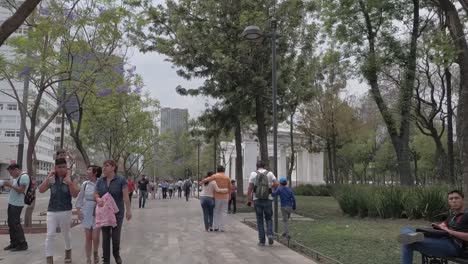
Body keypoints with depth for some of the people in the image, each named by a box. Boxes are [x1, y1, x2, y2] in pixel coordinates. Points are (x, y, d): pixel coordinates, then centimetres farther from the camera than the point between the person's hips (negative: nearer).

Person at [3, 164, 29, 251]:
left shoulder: (24, 176, -14)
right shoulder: (16, 178, 16)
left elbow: (21, 190, -20)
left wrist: (10, 185, -17)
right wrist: (8, 185, 2)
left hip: (17, 204, -10)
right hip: (11, 203, 10)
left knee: (16, 224, -8)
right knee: (11, 223, 13)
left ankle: (22, 244, -2)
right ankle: (14, 243, 22)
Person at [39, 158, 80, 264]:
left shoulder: (72, 179, -3)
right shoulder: (51, 179, 4)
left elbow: (75, 194, -14)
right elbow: (41, 190, -7)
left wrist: (69, 180, -19)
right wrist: (48, 177, -11)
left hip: (65, 211, -1)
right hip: (52, 211, 1)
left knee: (66, 233, 17)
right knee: (50, 236, -6)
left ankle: (68, 251, 43)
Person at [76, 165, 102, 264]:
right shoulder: (85, 184, 2)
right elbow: (80, 198, 9)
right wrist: (78, 211, 2)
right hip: (86, 212, 3)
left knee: (95, 237, -5)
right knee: (88, 237, 5)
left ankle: (95, 253, 26)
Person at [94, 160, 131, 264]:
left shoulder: (121, 180, -8)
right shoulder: (100, 181, 4)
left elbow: (126, 196, -13)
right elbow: (95, 194, 7)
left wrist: (128, 210, -19)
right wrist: (98, 199, -17)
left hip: (117, 213, -3)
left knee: (116, 236, 3)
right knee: (105, 237, 6)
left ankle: (116, 255, 30)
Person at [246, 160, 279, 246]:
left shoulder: (253, 174, 3)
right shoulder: (269, 173, 5)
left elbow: (250, 188, -2)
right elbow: (276, 184, -9)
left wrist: (248, 200, 2)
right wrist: (270, 186, 11)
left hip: (257, 200, 0)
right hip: (268, 199, 1)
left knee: (260, 220, 8)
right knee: (268, 219, 15)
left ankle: (262, 241, 7)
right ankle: (270, 235, -8)